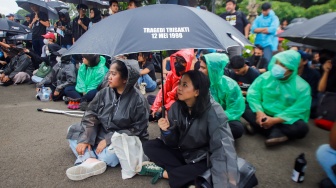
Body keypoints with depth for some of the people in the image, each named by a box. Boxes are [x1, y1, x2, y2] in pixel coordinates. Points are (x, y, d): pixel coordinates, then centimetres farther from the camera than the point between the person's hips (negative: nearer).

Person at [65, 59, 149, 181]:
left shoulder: (138, 100, -17)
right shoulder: (104, 93, -2)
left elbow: (137, 130, -18)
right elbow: (91, 115, -4)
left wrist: (109, 140, -23)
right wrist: (85, 139, -18)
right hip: (100, 133, 7)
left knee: (108, 156, -36)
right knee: (73, 131, -6)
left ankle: (86, 157, -8)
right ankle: (90, 160, -28)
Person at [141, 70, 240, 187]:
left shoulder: (213, 112, -25)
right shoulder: (176, 107, -10)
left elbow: (223, 149, -33)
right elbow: (172, 143, -6)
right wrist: (166, 131, -29)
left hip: (201, 159, -4)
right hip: (181, 152, 5)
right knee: (149, 146, -10)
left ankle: (163, 172, -12)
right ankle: (185, 173, -14)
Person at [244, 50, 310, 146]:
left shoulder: (302, 86, -12)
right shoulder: (265, 77, -7)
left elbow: (298, 110, -17)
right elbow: (253, 94, -11)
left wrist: (275, 120, -26)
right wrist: (259, 112, -27)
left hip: (284, 120, -2)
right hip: (264, 114, 3)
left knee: (302, 128, -32)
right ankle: (276, 133, -23)